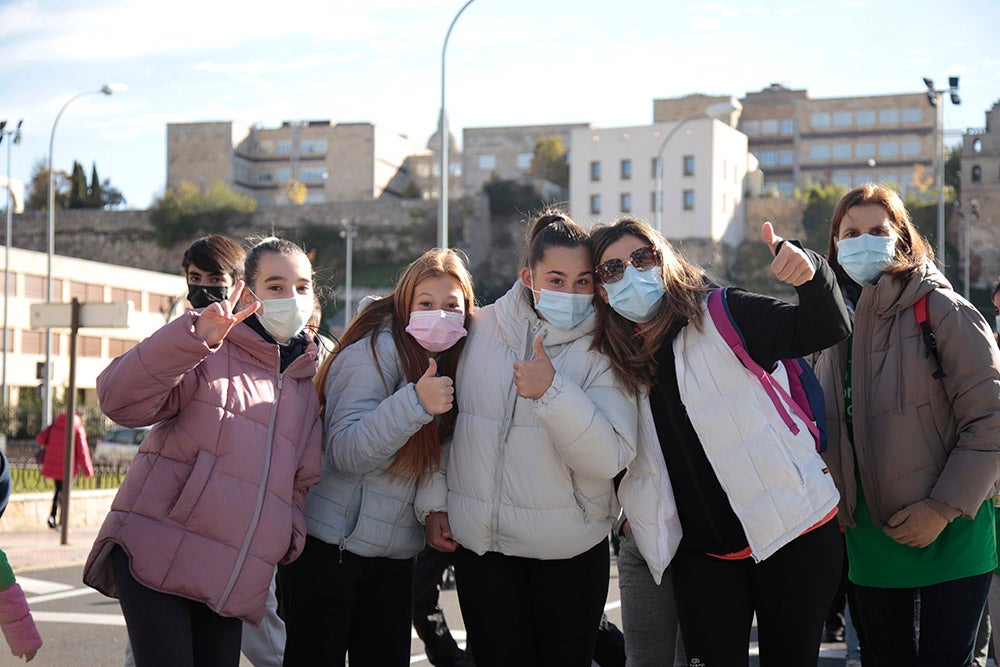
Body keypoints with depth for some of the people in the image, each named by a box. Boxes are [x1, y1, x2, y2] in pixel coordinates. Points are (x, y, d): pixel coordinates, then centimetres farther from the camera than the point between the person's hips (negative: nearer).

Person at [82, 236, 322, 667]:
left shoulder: (308, 385, 18)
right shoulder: (209, 353, -1)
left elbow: (303, 480, 26)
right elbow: (120, 399, -16)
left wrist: (290, 534, 5)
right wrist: (195, 338, -27)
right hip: (156, 554, -6)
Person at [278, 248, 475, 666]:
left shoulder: (451, 362, 9)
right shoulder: (375, 353, -13)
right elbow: (344, 454, -23)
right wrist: (414, 403, -34)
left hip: (394, 556, 7)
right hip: (328, 548, -6)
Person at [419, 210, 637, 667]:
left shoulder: (603, 348, -6)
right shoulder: (481, 329, 1)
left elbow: (611, 457, -19)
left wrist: (551, 390, -29)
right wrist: (434, 502, 9)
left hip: (570, 549, -1)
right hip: (480, 542, 2)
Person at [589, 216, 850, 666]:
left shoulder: (721, 316, -5)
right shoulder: (614, 362, 7)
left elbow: (825, 329, -14)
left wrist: (810, 272, -31)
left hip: (792, 536, -3)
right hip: (702, 554, 3)